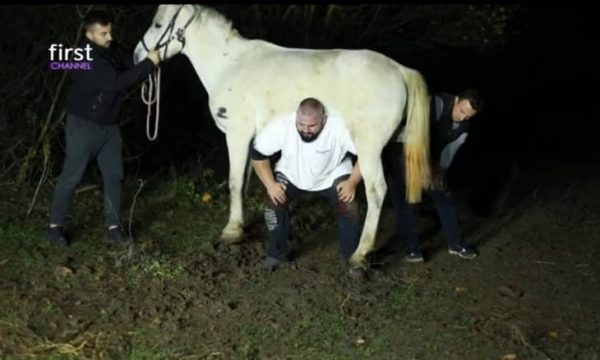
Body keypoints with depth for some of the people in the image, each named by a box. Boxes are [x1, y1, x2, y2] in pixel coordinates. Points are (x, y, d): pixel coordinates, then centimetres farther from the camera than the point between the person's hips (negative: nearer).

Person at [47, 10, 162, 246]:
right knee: (71, 177, 1)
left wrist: (150, 60, -10)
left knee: (114, 176, 7)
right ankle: (55, 226, 14)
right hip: (83, 126, -8)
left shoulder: (112, 51, 0)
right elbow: (118, 82, -33)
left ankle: (113, 228, 14)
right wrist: (149, 63, -29)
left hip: (109, 125, 8)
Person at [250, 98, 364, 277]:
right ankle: (277, 253, 3)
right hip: (291, 175, 1)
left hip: (332, 175, -1)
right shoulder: (281, 126, -31)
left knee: (348, 207, -21)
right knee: (274, 202, -20)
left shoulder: (340, 127, -34)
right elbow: (257, 153, -17)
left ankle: (352, 257, 3)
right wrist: (270, 184, -21)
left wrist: (352, 182, -25)